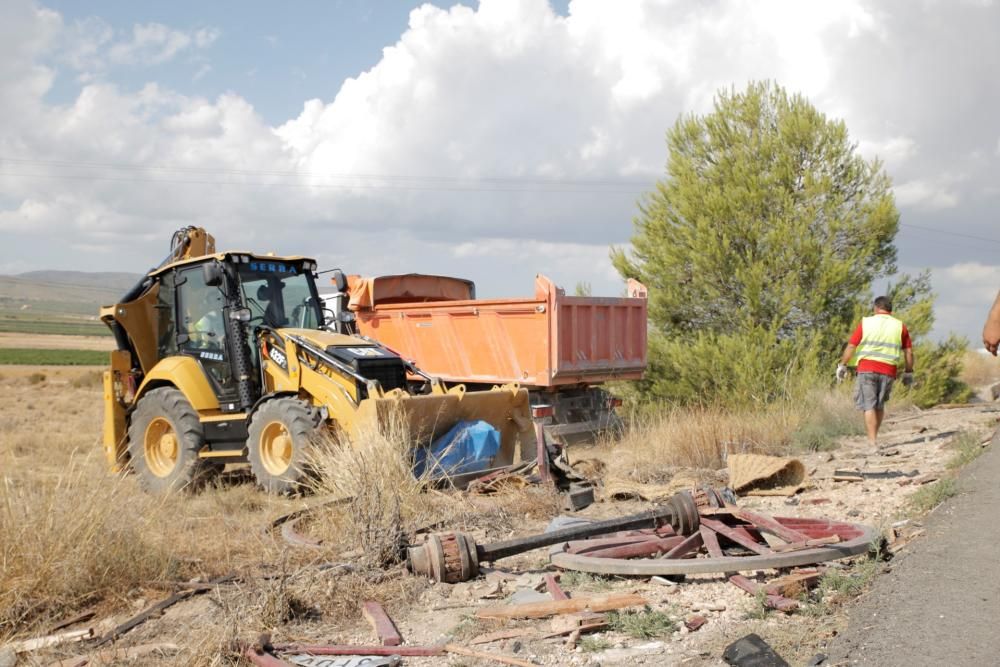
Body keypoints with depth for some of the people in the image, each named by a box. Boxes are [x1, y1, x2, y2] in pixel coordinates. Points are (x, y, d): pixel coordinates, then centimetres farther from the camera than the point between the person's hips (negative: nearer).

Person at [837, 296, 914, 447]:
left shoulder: (866, 323, 3)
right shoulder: (900, 326, 9)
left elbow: (851, 346, 0)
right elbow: (909, 352, 7)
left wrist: (842, 365, 7)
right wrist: (908, 372, 15)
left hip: (867, 368, -2)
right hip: (888, 372, 2)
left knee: (869, 406, -2)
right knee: (880, 405, 17)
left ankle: (873, 440, -9)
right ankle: (873, 436, 21)